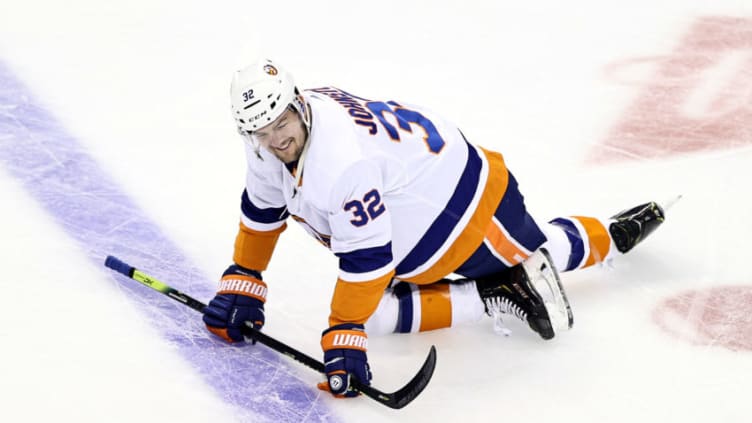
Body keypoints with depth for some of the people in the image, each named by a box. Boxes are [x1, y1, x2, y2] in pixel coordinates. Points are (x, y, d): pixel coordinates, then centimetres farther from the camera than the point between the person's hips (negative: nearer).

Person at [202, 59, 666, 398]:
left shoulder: (342, 161, -38)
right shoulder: (270, 139, -10)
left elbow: (366, 258, -36)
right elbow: (262, 212, 7)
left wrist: (344, 336, -34)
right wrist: (241, 284, 5)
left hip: (459, 200, -9)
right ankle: (617, 234, 51)